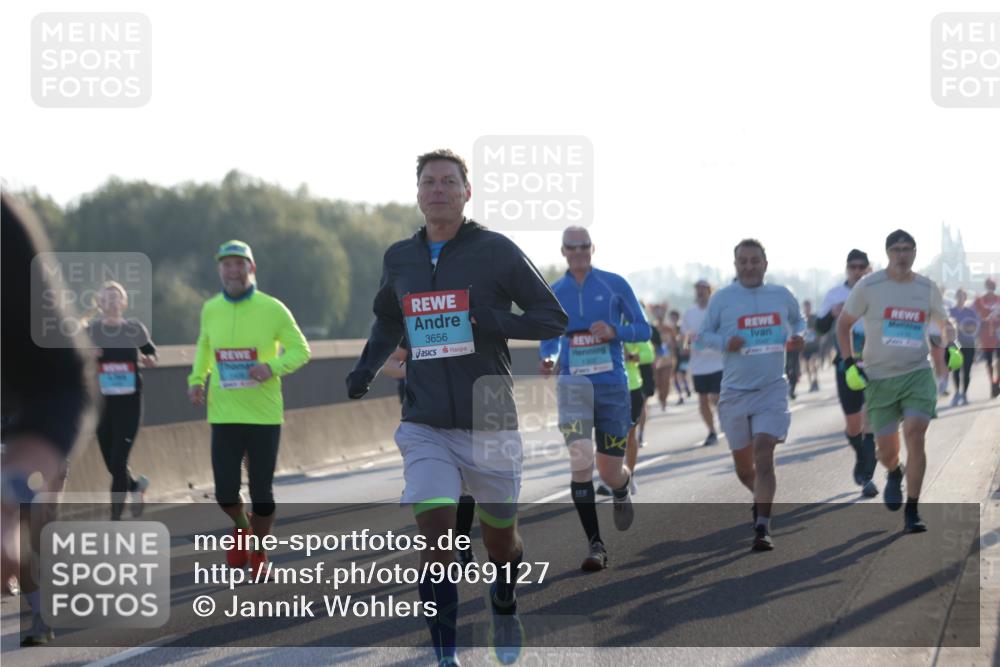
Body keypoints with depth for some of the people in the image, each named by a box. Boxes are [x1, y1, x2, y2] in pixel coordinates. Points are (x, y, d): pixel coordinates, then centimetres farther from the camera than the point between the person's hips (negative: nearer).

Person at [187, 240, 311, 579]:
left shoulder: (272, 309, -6)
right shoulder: (210, 309, 5)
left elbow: (300, 350, 0)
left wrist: (273, 366, -19)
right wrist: (197, 378, 7)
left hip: (264, 414, -2)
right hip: (224, 415, 2)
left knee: (261, 493, 2)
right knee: (225, 493, -1)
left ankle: (258, 549, 27)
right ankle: (241, 528, 34)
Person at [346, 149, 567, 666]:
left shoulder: (496, 251, -4)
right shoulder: (398, 259, 8)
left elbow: (553, 319, -2)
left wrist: (487, 321, -17)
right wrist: (361, 376, 12)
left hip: (489, 424, -2)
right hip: (425, 426, 2)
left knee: (499, 539, 11)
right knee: (435, 535, -14)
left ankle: (504, 607, 44)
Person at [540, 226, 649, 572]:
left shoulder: (614, 284, 2)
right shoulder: (554, 293, 8)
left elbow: (643, 329, 5)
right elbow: (548, 338, 17)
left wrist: (614, 331, -15)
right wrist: (547, 360, -5)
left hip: (612, 386, -1)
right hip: (573, 384, 1)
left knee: (610, 472, 3)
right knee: (580, 462, -18)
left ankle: (621, 494, 44)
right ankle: (595, 545, -11)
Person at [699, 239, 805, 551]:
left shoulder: (781, 295, 4)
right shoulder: (722, 298, -1)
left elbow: (798, 320, 21)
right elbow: (704, 333, 5)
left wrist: (797, 338, -1)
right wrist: (725, 342, -16)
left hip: (772, 388, -1)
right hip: (735, 392, 1)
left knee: (764, 456, -18)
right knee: (743, 467, 11)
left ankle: (762, 528, -18)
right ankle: (762, 498, 44)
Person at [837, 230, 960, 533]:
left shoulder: (927, 288, 5)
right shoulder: (869, 286, -4)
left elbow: (943, 321, 24)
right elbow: (843, 323, 7)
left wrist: (951, 348, 6)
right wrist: (849, 363, -2)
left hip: (918, 374, 1)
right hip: (879, 379, -1)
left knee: (914, 435, -19)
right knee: (886, 451, 3)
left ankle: (912, 513, -12)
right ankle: (895, 473, 43)